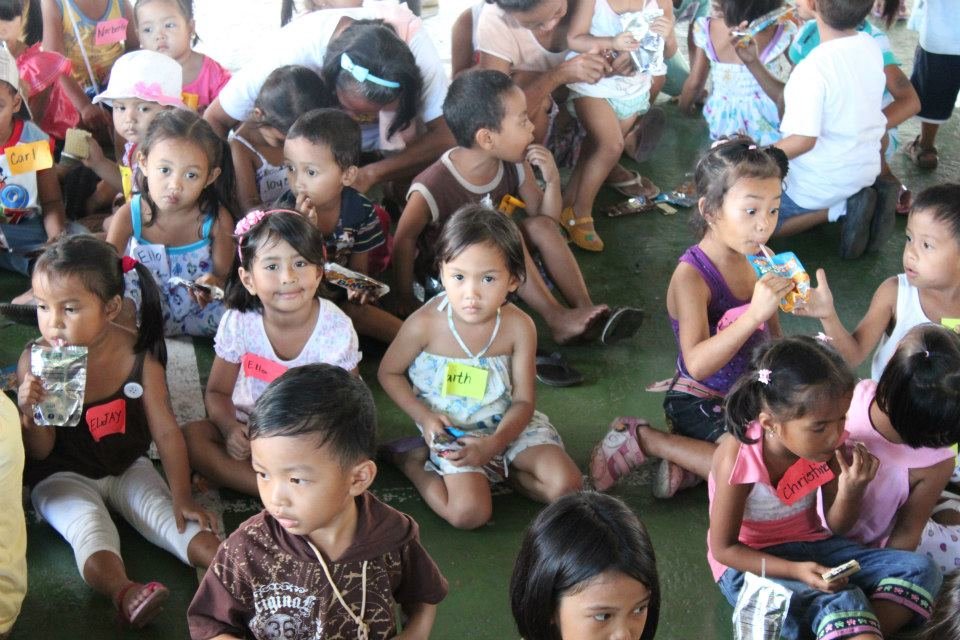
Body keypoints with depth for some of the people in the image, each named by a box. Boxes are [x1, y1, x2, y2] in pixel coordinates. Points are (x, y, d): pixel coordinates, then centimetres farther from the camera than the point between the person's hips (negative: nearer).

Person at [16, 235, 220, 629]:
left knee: (170, 515, -19)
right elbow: (40, 452, -10)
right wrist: (30, 412, -31)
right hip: (63, 476, -2)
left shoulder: (138, 354, -15)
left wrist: (182, 498, -11)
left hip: (127, 467, 3)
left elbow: (165, 431, -9)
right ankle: (124, 592, -54)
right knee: (89, 525, -29)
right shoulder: (36, 361, -15)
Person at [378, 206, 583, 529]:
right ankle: (413, 459, 5)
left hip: (505, 423, 3)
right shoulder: (425, 324, -19)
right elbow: (389, 373, -2)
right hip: (451, 428, -2)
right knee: (469, 513, -22)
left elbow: (523, 401, -9)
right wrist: (425, 417, -14)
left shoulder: (518, 327, -15)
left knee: (565, 486, -14)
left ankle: (494, 466, 8)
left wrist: (494, 444, -26)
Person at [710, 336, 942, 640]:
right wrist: (795, 571, -27)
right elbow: (723, 548, -16)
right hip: (752, 565, -7)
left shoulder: (828, 444, -9)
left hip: (813, 548, 7)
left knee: (920, 569, -10)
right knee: (843, 602, -36)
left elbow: (835, 527, 2)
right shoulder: (738, 458, -25)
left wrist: (851, 490, -20)